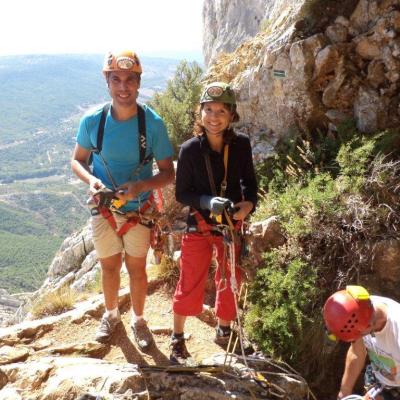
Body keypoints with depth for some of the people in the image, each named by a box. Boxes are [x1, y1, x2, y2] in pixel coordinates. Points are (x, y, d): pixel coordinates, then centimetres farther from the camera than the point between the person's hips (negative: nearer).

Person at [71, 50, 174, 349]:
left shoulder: (153, 123, -18)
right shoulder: (92, 121, -14)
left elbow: (168, 173, -12)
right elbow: (77, 160, 0)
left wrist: (140, 186, -30)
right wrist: (90, 179, -21)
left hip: (139, 210, -1)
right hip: (104, 209, 2)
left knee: (137, 269, 15)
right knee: (109, 267, 19)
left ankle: (138, 319, 40)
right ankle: (111, 314, 46)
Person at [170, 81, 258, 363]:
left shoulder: (241, 144, -9)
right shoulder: (190, 149, -15)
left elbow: (249, 181, 3)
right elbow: (181, 193, -9)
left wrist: (249, 203, -17)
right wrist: (208, 201, -27)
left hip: (233, 224, 3)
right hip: (200, 226, -3)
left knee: (230, 281, 17)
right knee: (190, 285, 4)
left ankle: (224, 331, 41)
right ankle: (178, 338, 26)